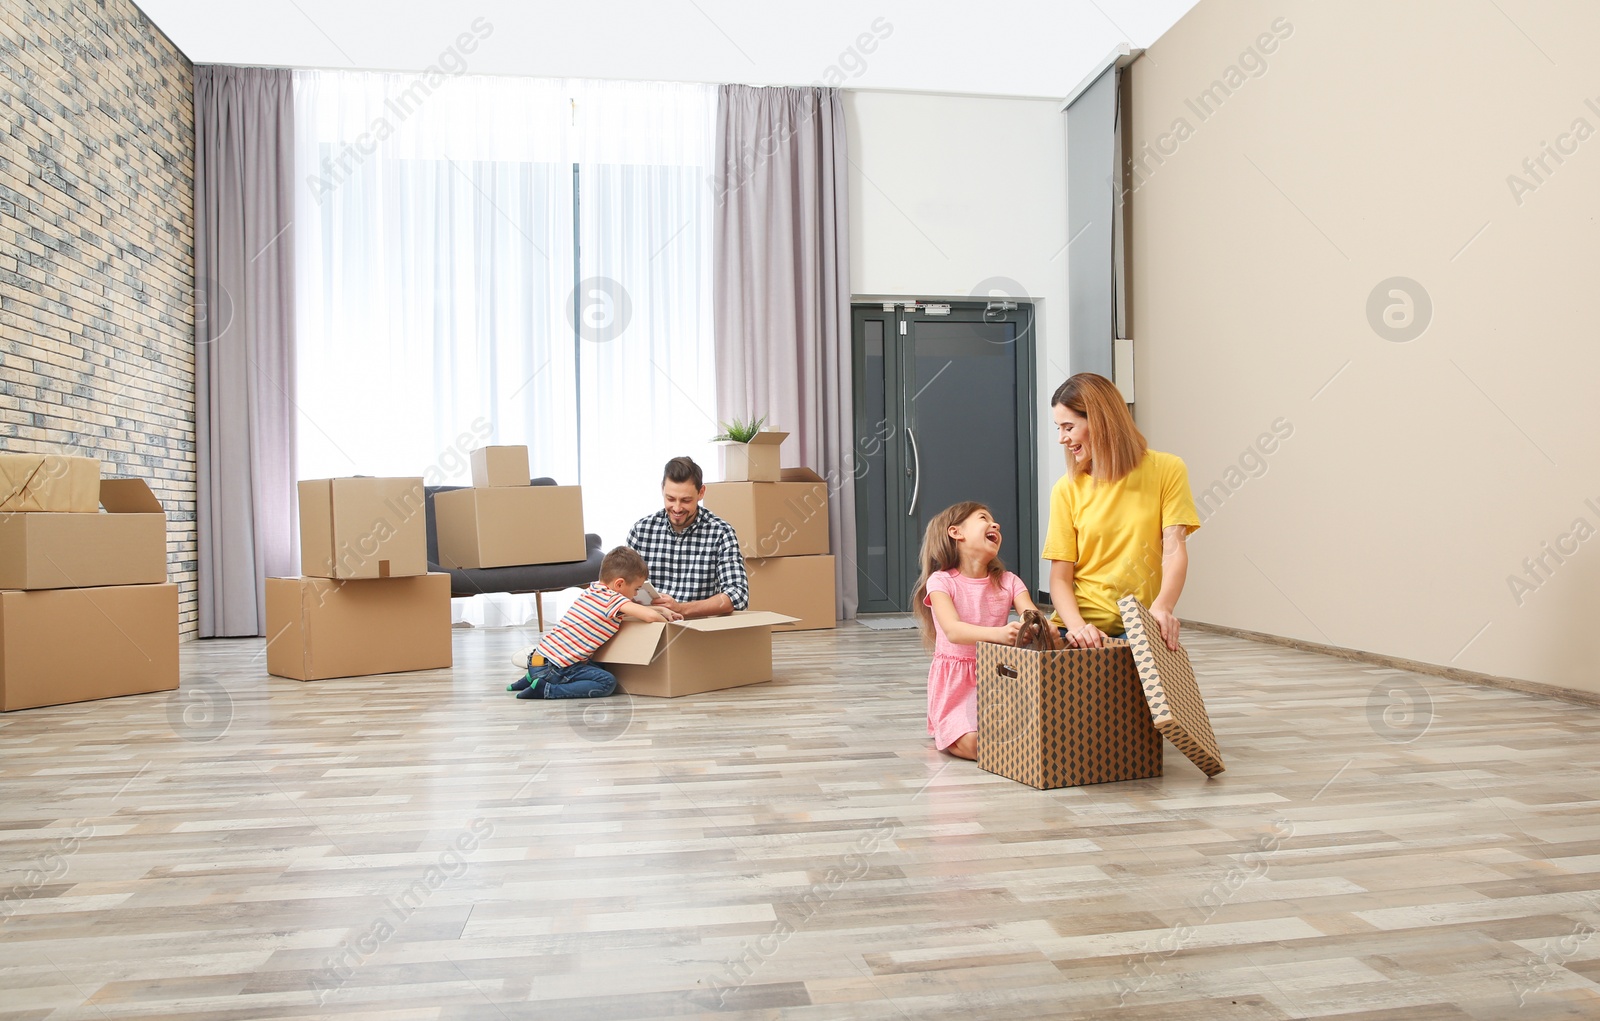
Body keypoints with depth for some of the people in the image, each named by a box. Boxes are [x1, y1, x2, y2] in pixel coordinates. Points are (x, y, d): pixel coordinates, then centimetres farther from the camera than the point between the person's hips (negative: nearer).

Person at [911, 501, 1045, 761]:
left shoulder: (1008, 582, 5)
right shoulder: (941, 581, -9)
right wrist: (998, 634, -45)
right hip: (955, 682, -4)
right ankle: (944, 733, 11)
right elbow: (953, 631, -26)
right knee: (974, 744, -24)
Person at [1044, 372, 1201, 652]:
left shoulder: (1167, 470, 2)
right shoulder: (1067, 489, 4)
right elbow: (1060, 578, 0)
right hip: (1082, 630, 0)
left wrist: (1162, 607, -24)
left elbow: (1174, 548, -7)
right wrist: (1076, 625, -19)